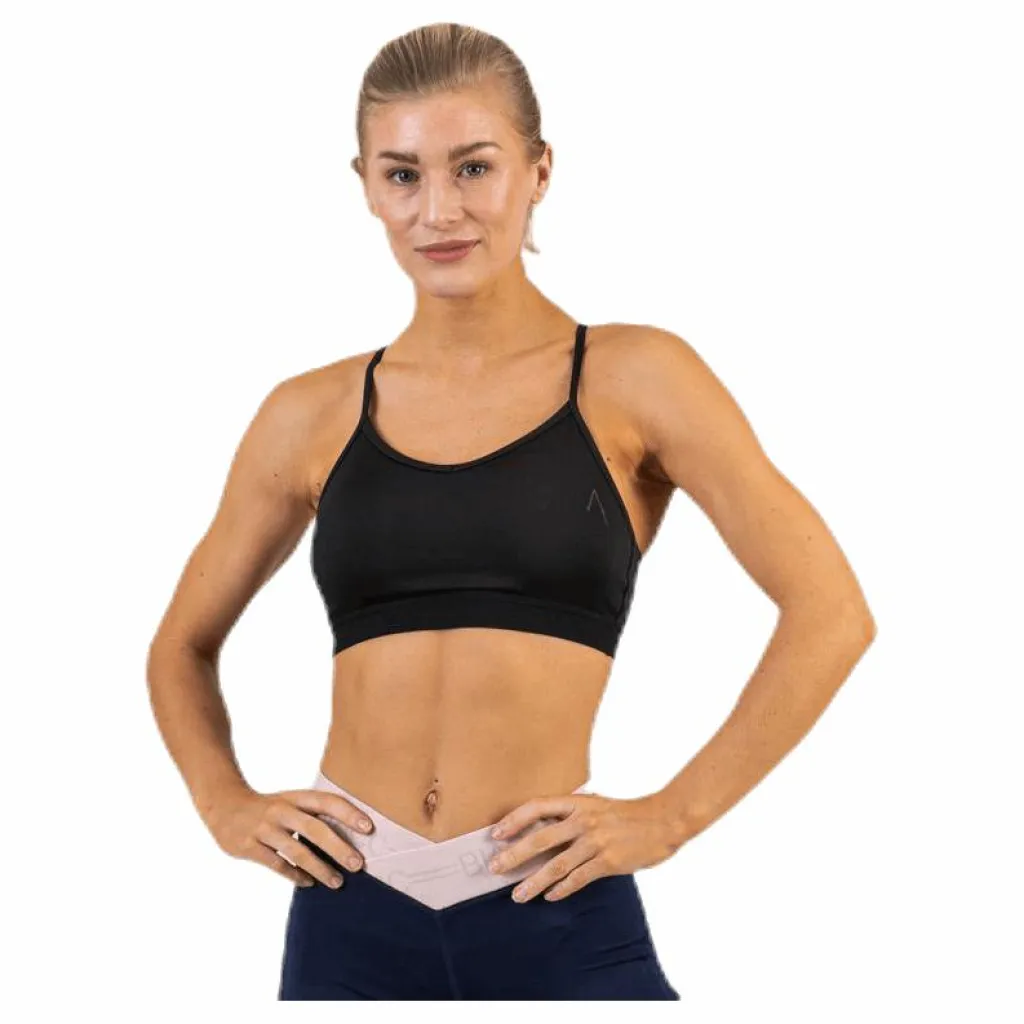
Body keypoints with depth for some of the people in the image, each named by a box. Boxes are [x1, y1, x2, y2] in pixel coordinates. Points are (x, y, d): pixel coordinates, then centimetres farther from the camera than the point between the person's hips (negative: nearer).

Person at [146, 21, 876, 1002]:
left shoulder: (630, 379, -1)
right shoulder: (313, 414, 7)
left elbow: (830, 612, -5)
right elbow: (182, 646, 19)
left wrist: (670, 815, -8)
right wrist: (228, 805, 3)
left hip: (555, 919, -2)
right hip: (352, 916, 3)